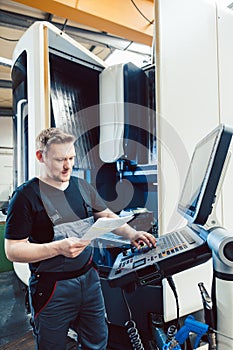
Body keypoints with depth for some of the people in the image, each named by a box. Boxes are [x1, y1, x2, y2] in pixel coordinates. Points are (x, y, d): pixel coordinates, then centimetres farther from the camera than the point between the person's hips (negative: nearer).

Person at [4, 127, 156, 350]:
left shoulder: (82, 186, 4)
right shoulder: (26, 195, -14)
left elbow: (107, 216, 14)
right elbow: (13, 250, -15)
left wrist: (131, 234, -2)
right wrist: (58, 248, -27)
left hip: (89, 279, 6)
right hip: (52, 288, -5)